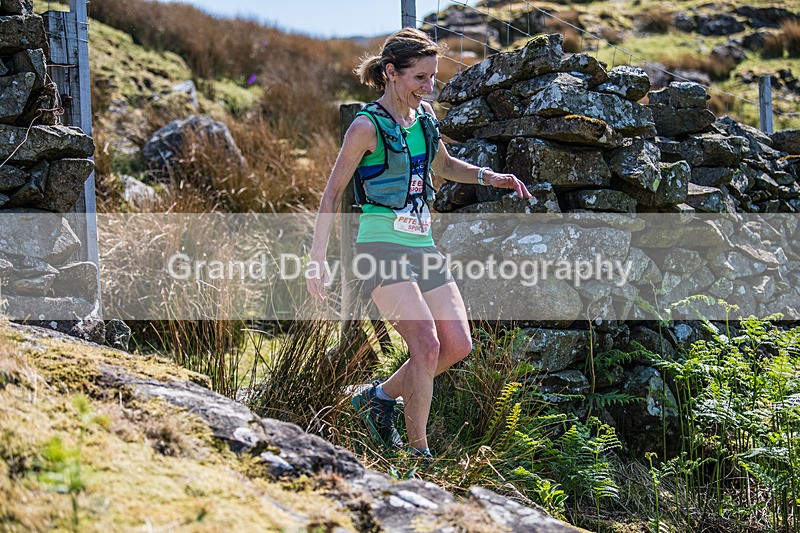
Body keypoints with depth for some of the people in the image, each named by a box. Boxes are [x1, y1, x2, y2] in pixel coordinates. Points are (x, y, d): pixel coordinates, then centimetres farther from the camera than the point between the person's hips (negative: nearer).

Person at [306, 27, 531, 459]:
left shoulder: (424, 115, 11)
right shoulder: (368, 126, -9)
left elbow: (442, 166, 29)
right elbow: (332, 193, -5)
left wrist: (486, 177, 11)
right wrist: (317, 259, -8)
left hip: (422, 246, 8)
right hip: (382, 246, -8)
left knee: (458, 345, 0)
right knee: (427, 344, -20)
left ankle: (380, 396, 20)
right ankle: (419, 455, -11)